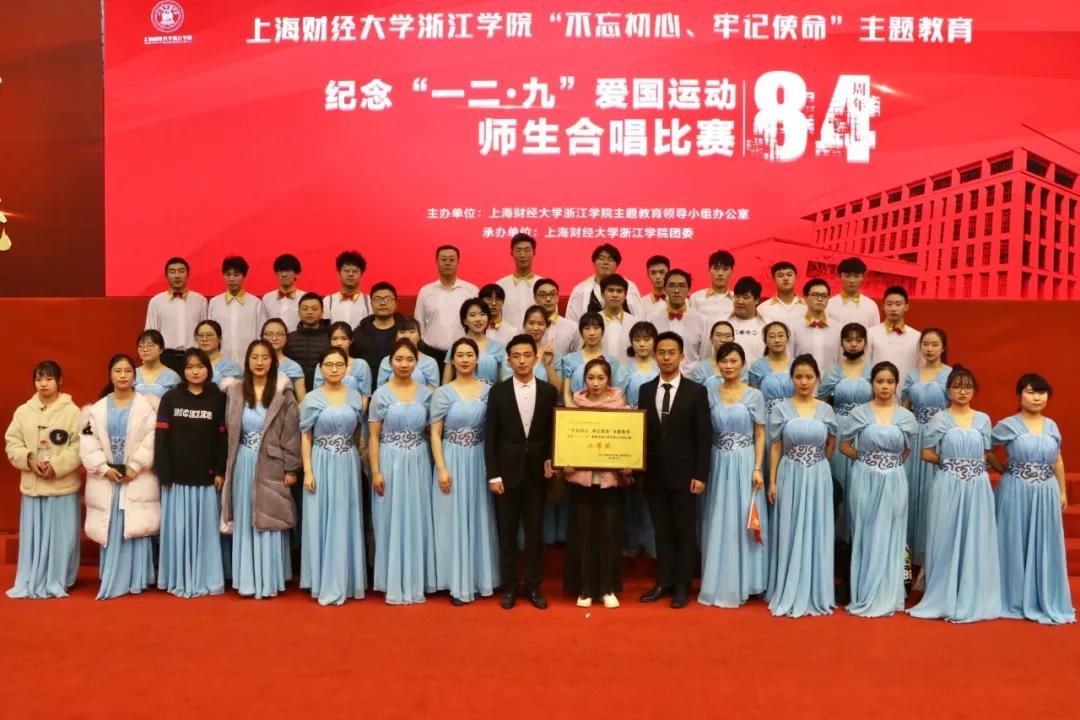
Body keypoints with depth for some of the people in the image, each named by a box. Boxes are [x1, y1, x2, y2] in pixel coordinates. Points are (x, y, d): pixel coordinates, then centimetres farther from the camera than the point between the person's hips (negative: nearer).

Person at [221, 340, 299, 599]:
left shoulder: (283, 394, -3)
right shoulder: (234, 392, 5)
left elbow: (291, 434, -4)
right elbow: (229, 431, 8)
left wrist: (290, 469, -8)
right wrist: (226, 468, 4)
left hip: (271, 466, -3)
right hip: (243, 465, 3)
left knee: (268, 523, 3)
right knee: (244, 523, 8)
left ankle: (269, 580, 12)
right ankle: (247, 580, 18)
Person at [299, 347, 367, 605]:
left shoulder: (355, 397, 6)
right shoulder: (312, 399, -1)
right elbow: (305, 438, -1)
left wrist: (361, 462, 6)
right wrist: (307, 471, -8)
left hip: (348, 465, 2)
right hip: (322, 465, -2)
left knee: (345, 521, 7)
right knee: (321, 522, 1)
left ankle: (343, 581, 17)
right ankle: (324, 582, 11)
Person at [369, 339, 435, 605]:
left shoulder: (425, 393, 4)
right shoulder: (381, 394, -2)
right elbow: (374, 436, -2)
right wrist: (375, 472, -9)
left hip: (418, 463, 2)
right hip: (391, 463, -2)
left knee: (417, 521, 7)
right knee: (392, 521, 4)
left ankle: (416, 582, 19)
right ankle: (394, 584, 14)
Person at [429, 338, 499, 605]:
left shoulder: (489, 390, 3)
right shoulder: (443, 393, -1)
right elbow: (435, 434, -3)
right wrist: (441, 469, -11)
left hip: (480, 461, 2)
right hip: (452, 461, -2)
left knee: (479, 519, 9)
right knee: (454, 520, 3)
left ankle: (479, 579, 21)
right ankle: (458, 584, 12)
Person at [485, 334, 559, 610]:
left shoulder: (549, 391, 2)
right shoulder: (498, 391, -2)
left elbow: (553, 432, 8)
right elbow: (490, 436, -3)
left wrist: (550, 460, -7)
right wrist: (493, 475, -7)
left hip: (536, 472, 1)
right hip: (507, 472, -1)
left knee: (534, 531, 8)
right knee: (507, 532, 6)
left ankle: (534, 586, 20)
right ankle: (509, 586, 18)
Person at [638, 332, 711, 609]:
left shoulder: (696, 391, -3)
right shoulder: (645, 390, 7)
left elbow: (704, 437, -5)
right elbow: (640, 431, 9)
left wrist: (700, 475, -10)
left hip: (683, 473, -3)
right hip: (654, 473, 3)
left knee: (684, 531, 5)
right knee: (661, 530, 10)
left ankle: (682, 585, 15)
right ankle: (663, 582, 20)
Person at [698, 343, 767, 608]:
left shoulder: (755, 395, -1)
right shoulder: (711, 394, 5)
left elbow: (760, 436, 0)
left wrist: (757, 469, -9)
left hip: (744, 464, -2)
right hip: (719, 464, 2)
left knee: (742, 521, 2)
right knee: (719, 523, 6)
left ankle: (741, 583, 14)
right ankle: (719, 583, 17)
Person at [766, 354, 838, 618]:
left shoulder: (826, 410, 3)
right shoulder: (781, 409, -2)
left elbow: (831, 444, 16)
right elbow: (776, 448, -1)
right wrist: (773, 482, -4)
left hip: (818, 478, 1)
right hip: (790, 477, -1)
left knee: (816, 534, 7)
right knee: (790, 534, 4)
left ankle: (815, 594, 19)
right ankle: (789, 594, 15)